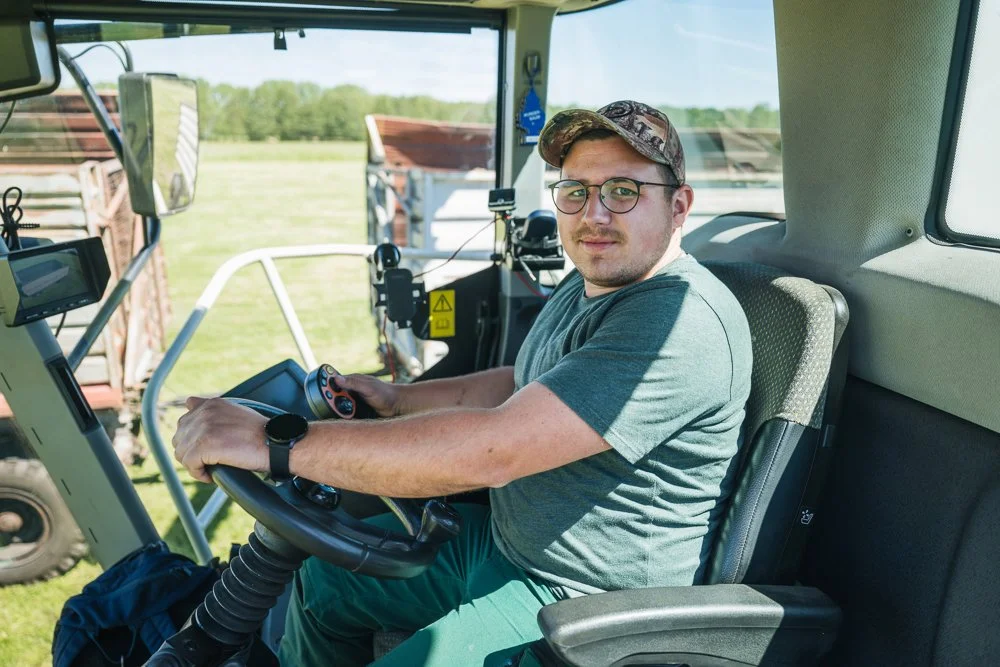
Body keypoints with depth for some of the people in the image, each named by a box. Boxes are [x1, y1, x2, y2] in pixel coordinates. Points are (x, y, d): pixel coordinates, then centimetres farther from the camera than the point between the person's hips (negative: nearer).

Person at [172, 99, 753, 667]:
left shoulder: (683, 321, -29)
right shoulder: (586, 287, 5)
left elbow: (490, 451, -36)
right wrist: (398, 399, 10)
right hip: (499, 538, 9)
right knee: (321, 580, 16)